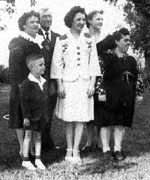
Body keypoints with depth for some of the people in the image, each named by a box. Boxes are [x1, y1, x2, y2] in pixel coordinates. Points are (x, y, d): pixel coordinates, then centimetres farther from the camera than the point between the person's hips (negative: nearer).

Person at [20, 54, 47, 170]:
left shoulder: (43, 82, 7)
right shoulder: (27, 84, -15)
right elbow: (24, 101, -15)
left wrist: (46, 115, 15)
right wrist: (26, 116, -17)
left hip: (41, 116, 6)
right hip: (31, 116, -6)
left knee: (38, 136, 12)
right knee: (28, 137, 3)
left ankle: (38, 159, 21)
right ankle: (26, 160, 14)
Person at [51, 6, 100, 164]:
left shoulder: (89, 39, 7)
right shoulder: (62, 40, 1)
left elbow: (94, 62, 7)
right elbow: (57, 63, 0)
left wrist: (92, 83, 0)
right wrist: (59, 85, -6)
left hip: (85, 82, 2)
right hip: (68, 82, -2)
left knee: (81, 117, 0)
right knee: (69, 118, 3)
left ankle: (76, 151, 5)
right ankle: (69, 150, 13)